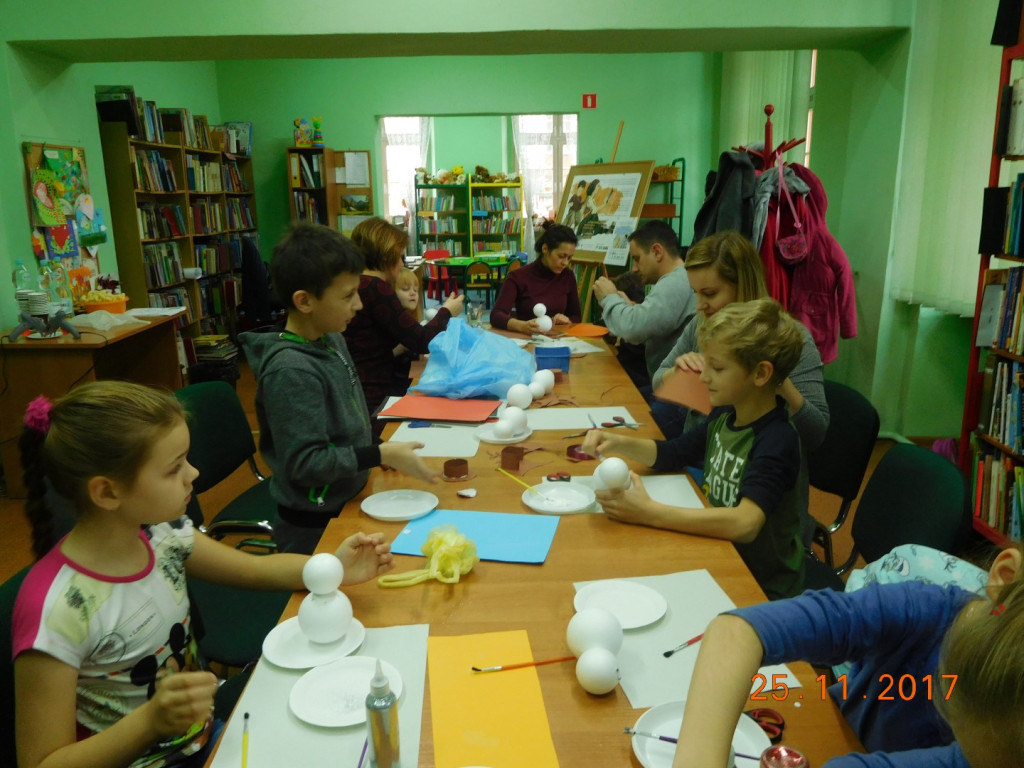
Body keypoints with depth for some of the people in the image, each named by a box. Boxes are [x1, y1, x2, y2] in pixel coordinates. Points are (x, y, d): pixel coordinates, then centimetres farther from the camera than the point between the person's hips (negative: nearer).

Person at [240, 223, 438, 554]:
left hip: (347, 506, 8)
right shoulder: (290, 371, -27)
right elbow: (304, 462, -27)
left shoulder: (333, 340, 0)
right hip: (314, 529, -8)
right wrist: (381, 455, -24)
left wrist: (384, 454, 3)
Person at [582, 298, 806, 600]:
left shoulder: (777, 441, -24)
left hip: (762, 588, -6)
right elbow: (669, 454, 11)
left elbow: (745, 523, -38)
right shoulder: (724, 416, -1)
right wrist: (618, 443, -8)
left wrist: (649, 512, -37)